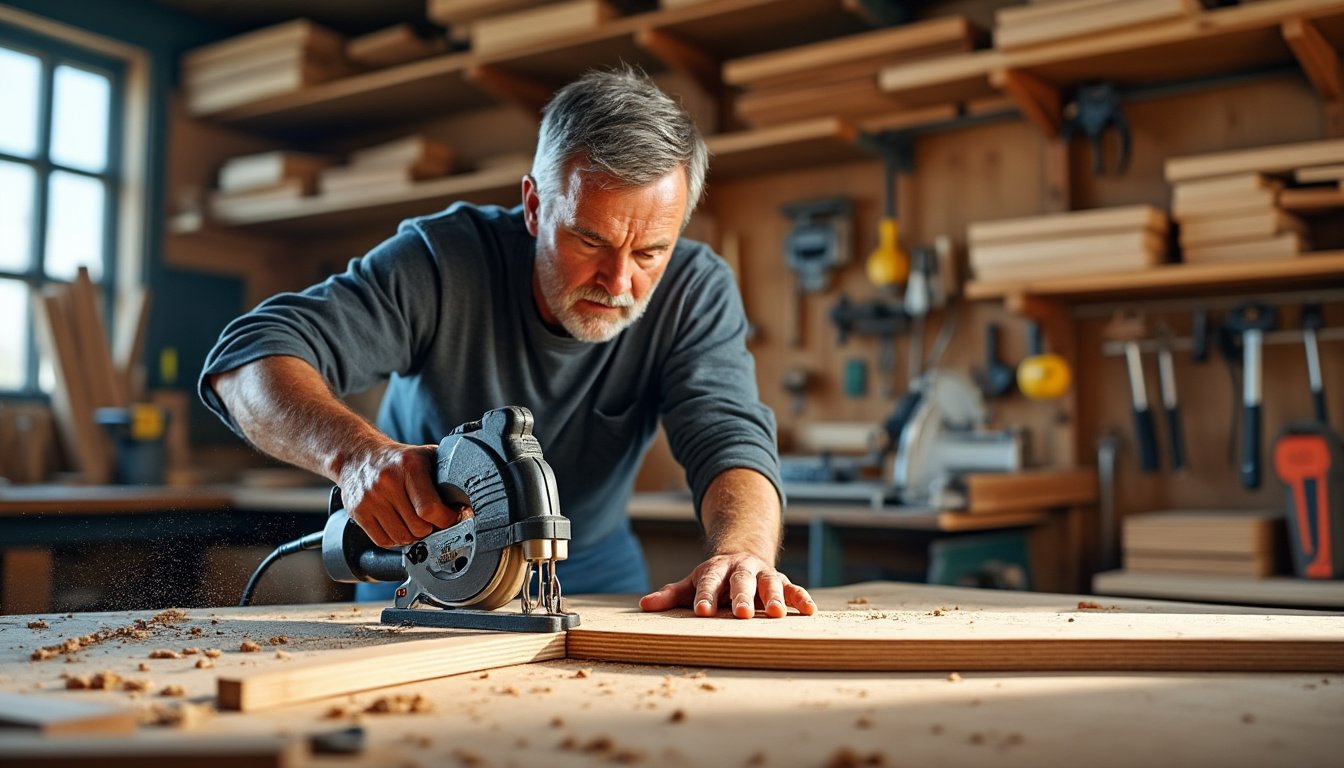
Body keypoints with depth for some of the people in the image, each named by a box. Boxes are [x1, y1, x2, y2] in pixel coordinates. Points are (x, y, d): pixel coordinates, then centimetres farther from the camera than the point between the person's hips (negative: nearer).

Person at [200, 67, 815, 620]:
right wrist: (356, 452, -50)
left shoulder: (696, 292, -17)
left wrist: (740, 553, -51)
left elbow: (730, 438, -28)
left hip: (592, 570, 3)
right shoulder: (443, 260, -24)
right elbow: (249, 355, -29)